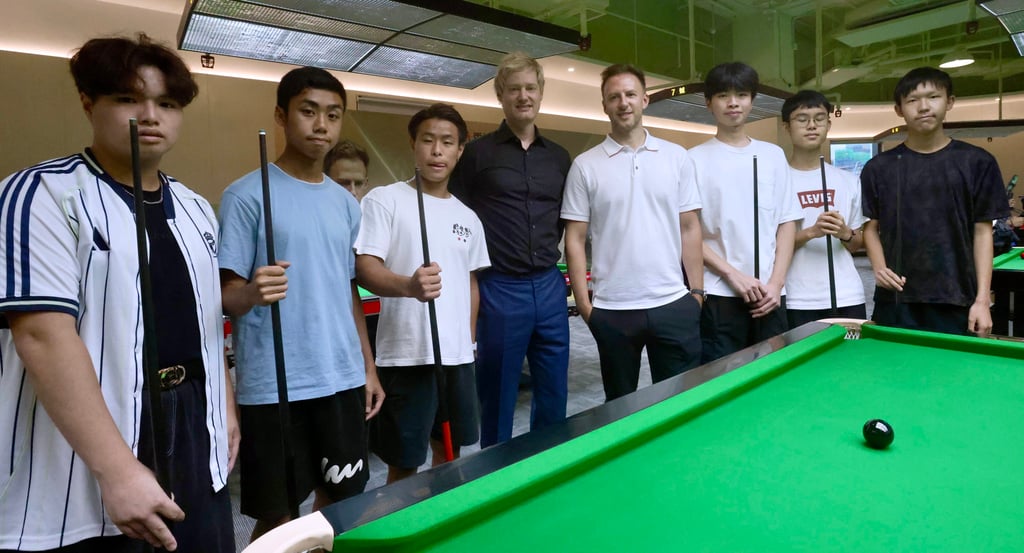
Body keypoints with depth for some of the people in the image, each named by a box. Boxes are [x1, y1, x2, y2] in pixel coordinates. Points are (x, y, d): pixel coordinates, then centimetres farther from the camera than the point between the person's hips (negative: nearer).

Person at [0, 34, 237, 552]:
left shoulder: (195, 210, 9)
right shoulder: (43, 195, -11)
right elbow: (43, 335, -20)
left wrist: (225, 408, 14)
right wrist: (118, 469, -25)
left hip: (193, 434, 6)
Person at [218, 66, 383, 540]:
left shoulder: (345, 203, 9)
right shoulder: (247, 195, -7)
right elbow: (226, 296, -8)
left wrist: (368, 367, 11)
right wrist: (249, 294, -32)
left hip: (343, 379, 5)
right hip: (274, 386, -5)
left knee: (343, 500, 15)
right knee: (277, 518, 7)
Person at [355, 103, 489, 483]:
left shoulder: (468, 217, 11)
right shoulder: (384, 200, -5)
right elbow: (365, 269, -14)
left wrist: (469, 342, 14)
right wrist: (409, 286, -33)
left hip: (458, 356, 6)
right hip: (405, 355, -5)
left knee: (450, 452, 18)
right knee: (404, 464, 6)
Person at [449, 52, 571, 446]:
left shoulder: (559, 157, 12)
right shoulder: (477, 154, -1)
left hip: (549, 286, 4)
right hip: (500, 290, -4)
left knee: (554, 396, 13)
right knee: (498, 399, 8)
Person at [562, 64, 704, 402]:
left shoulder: (677, 157, 4)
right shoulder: (585, 166, 0)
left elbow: (689, 228, 6)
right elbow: (575, 239, -1)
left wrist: (697, 290, 2)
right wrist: (583, 302, -5)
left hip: (672, 303, 1)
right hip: (612, 309, -1)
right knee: (620, 407, 14)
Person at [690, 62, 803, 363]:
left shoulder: (773, 155, 10)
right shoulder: (695, 159, -1)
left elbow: (787, 223, 9)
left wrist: (776, 282, -3)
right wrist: (732, 273, -12)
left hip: (769, 296, 4)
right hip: (719, 296, -3)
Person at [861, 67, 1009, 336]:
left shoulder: (977, 162, 2)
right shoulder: (879, 167, 3)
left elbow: (983, 232, 2)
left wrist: (982, 299, -4)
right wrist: (879, 267, -11)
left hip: (956, 301, 0)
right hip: (895, 301, 0)